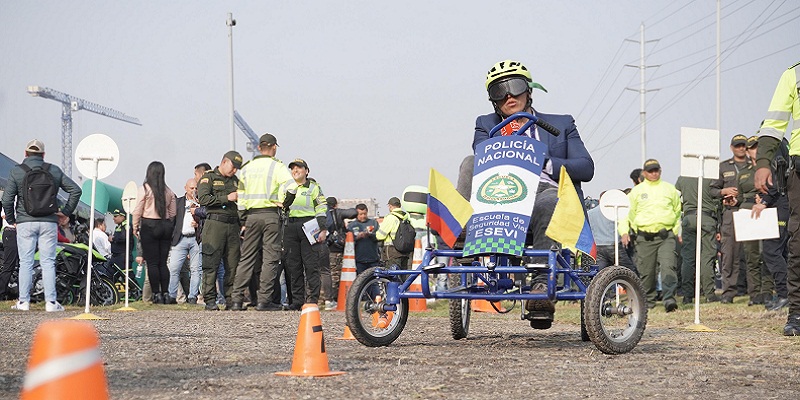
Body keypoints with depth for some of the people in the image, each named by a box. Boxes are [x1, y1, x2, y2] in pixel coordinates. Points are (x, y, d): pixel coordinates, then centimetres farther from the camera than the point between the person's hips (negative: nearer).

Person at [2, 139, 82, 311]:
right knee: (48, 263, 3)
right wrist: (66, 211, 9)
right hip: (49, 222, 1)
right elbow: (75, 190, 4)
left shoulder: (16, 171, 0)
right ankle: (51, 302, -2)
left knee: (25, 263, 4)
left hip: (25, 222, -1)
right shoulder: (54, 170, 7)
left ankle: (23, 301, 2)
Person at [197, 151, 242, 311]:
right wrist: (227, 198, -14)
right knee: (211, 264, -7)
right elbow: (203, 199, -12)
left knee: (233, 264, 2)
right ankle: (210, 300, -5)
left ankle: (231, 300, 6)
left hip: (233, 225, 6)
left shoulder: (236, 181, 23)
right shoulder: (208, 178, 3)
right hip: (215, 224, -6)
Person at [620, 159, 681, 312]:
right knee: (646, 271, 3)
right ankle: (647, 300, 19)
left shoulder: (669, 189, 14)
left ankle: (669, 299, -23)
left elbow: (677, 211, 24)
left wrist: (677, 231, 16)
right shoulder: (637, 191, 10)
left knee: (668, 267, -17)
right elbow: (627, 212, 12)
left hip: (666, 236, 0)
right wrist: (624, 232, 1)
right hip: (645, 237, 0)